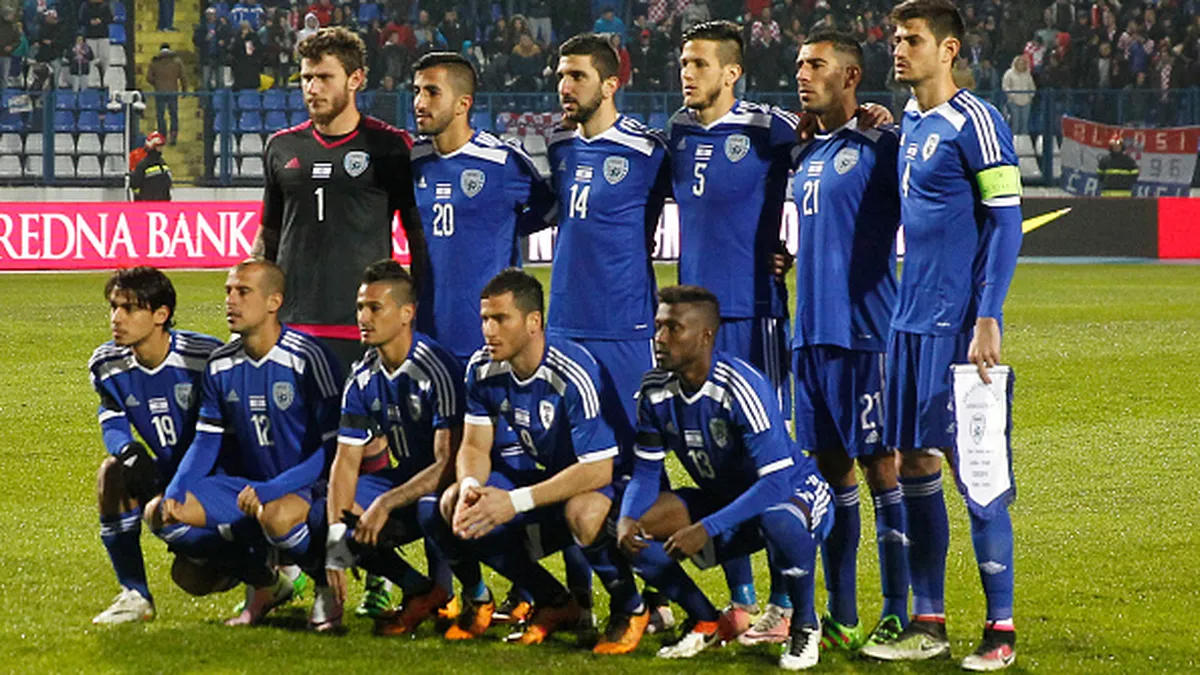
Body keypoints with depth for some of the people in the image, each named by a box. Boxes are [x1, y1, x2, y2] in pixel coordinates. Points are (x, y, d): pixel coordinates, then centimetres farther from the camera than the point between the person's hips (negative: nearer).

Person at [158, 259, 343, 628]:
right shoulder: (221, 366, 4)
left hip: (306, 488, -7)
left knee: (276, 515, -41)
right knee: (164, 513, -12)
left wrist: (272, 490, -28)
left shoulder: (308, 358, -15)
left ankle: (328, 586, -7)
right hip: (249, 486, 7)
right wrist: (175, 492, -10)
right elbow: (206, 442, 10)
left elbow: (333, 447, -17)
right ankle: (264, 583, 4)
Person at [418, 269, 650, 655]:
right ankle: (554, 603, 1)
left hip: (609, 477, -7)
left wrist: (517, 501, -38)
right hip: (550, 474, 7)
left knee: (583, 514, -42)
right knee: (451, 506, -13)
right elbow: (474, 447, -1)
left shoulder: (572, 374, -30)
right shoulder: (483, 370, -9)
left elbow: (598, 468, -33)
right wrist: (470, 487, -27)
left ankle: (630, 609, -12)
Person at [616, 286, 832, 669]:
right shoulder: (656, 391, -10)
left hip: (796, 494, -6)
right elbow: (645, 474, -1)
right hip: (724, 498, 6)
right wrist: (627, 520, -24)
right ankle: (705, 623, 7)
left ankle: (805, 624, -14)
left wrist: (707, 529, -42)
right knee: (634, 530, -13)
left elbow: (777, 481, -36)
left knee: (779, 519, -43)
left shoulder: (741, 388, -30)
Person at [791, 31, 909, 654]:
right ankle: (840, 617, 15)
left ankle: (895, 618, -2)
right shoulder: (805, 154, 17)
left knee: (880, 467, -5)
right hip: (811, 333, 8)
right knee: (829, 468, 9)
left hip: (864, 333, -8)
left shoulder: (881, 145, -7)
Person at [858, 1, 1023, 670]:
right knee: (916, 466, 9)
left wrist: (987, 319, -18)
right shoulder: (910, 122, 14)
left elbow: (1006, 224, -13)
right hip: (912, 322, 8)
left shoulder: (975, 123, -11)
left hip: (959, 325, -8)